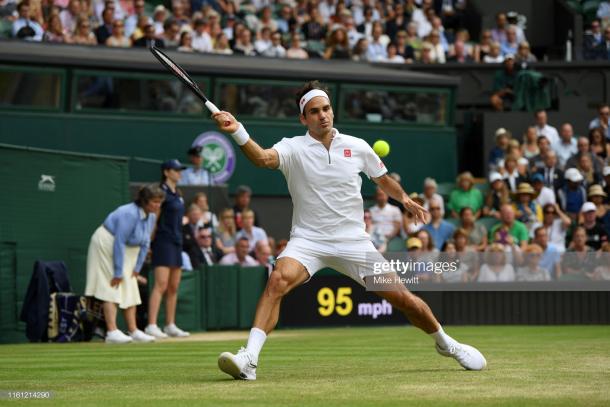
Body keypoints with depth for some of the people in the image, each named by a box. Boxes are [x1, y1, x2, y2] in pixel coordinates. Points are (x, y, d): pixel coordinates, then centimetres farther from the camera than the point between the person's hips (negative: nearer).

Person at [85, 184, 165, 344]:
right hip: (107, 244, -9)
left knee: (130, 291, 7)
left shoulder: (151, 217, -3)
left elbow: (145, 243, 5)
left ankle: (133, 331, 11)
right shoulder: (130, 214, -29)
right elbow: (119, 242, -29)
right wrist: (118, 272, -25)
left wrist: (137, 268, 2)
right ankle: (112, 332, -19)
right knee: (113, 289, -14)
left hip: (127, 250, 9)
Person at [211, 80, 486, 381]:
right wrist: (237, 131, -46)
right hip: (308, 240, -2)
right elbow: (264, 158, -28)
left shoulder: (357, 147, 2)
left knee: (403, 298, 0)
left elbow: (382, 178, 19)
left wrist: (404, 198, -1)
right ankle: (249, 359, -35)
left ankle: (446, 344, 28)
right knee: (278, 280, -30)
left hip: (353, 241, 2)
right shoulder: (293, 148, -6)